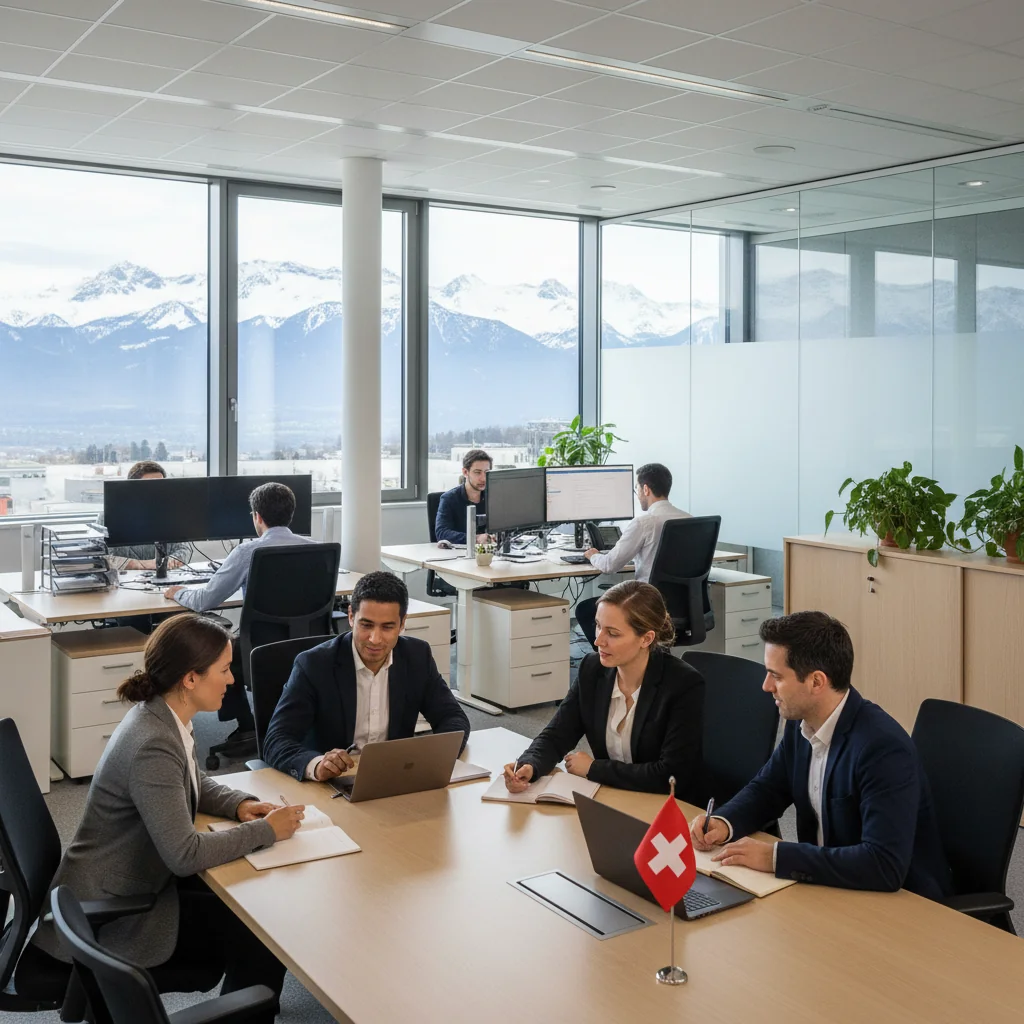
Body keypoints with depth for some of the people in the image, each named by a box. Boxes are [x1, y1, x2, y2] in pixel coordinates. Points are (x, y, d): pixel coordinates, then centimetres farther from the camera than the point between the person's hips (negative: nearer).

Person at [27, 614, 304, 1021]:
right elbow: (185, 854, -29)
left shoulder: (164, 717, -2)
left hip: (135, 883, 9)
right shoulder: (152, 747, -30)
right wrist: (266, 830, -19)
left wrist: (240, 804, -3)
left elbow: (194, 783, 16)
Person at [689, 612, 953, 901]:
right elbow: (766, 788, 13)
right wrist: (723, 823, -8)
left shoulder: (884, 748, -26)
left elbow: (885, 865, -33)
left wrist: (774, 856, -30)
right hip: (828, 883, 7)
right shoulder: (802, 723, -2)